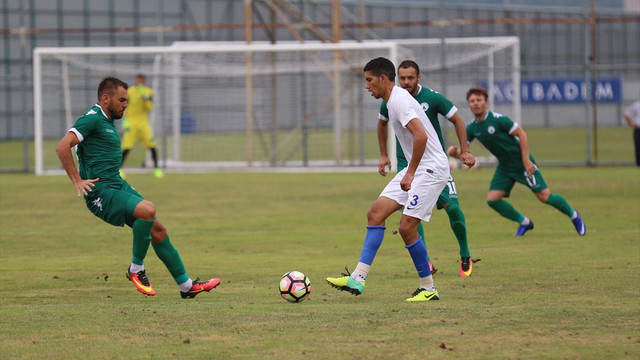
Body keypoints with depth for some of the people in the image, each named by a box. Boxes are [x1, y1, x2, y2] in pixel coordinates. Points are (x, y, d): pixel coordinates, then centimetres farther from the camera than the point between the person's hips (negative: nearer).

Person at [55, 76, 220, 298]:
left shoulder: (107, 121, 20)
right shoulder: (92, 119, -10)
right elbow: (62, 147, -21)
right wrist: (77, 180, -22)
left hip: (118, 185, 10)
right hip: (101, 191, -10)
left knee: (158, 230, 5)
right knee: (147, 209, -31)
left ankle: (186, 286, 11)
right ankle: (136, 270, -14)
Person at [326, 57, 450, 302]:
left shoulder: (399, 101, -18)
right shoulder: (392, 100, 14)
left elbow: (421, 136, -28)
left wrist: (410, 173, -24)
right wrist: (384, 156, 34)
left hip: (431, 169, -10)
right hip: (415, 169, 10)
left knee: (407, 227, -13)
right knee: (376, 213, 2)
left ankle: (428, 289, 0)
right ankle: (358, 279, -1)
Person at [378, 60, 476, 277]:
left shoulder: (433, 98, -10)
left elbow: (457, 120, 2)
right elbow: (382, 123, 18)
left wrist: (464, 151, -1)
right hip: (406, 162, 2)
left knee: (451, 206, -10)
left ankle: (465, 257, 9)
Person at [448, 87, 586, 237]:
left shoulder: (498, 119, -18)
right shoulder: (472, 128, 0)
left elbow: (521, 134, -15)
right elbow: (462, 152, -1)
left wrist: (526, 160, -19)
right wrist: (454, 151, -26)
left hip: (522, 163, -6)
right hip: (504, 167, 6)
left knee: (544, 196, -9)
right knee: (492, 199, -7)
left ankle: (573, 215, 17)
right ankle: (524, 223, 11)